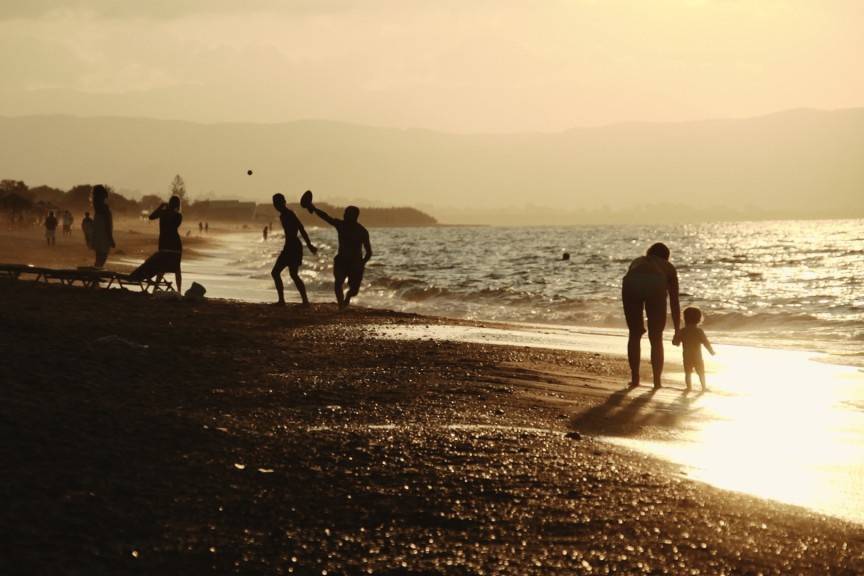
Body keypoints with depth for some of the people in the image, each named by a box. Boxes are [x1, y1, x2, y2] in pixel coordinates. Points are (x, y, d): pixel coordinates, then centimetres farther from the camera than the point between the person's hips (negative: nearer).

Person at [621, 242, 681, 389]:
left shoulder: (637, 262, 42)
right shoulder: (668, 267, 35)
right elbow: (674, 302, 32)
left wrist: (638, 323, 52)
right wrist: (677, 331, 36)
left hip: (631, 283, 2)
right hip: (655, 284, -2)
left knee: (634, 334, 19)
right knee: (656, 338, 14)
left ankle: (634, 378, 20)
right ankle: (657, 381, 13)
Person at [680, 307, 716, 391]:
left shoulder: (682, 331, -7)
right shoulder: (699, 331, -15)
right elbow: (705, 342, -13)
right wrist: (711, 351, 1)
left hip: (687, 356, 2)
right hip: (697, 356, -2)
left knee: (688, 373, 12)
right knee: (701, 373, 13)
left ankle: (688, 387, 14)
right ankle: (704, 387, 20)